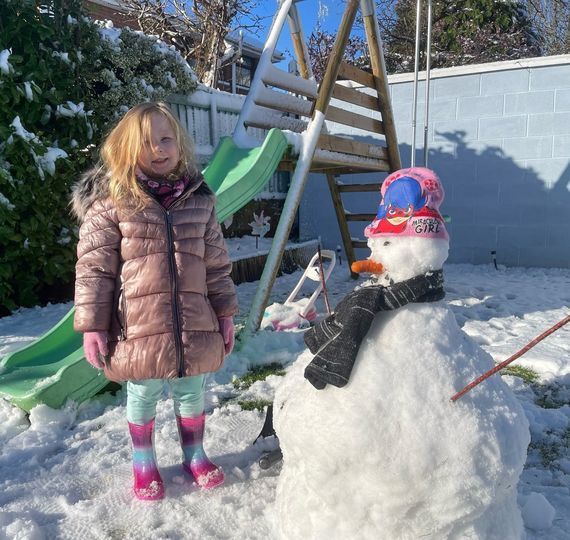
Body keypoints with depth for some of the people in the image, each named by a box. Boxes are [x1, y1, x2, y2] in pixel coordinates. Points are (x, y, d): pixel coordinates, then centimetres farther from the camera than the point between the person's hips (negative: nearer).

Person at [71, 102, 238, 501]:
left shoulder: (199, 199, 5)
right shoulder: (110, 201, -6)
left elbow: (217, 262, 8)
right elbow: (93, 268, -6)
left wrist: (225, 312, 8)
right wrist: (92, 325, -8)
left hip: (194, 324, 3)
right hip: (139, 328, -3)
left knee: (193, 392, 18)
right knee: (143, 395, 16)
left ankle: (195, 455, 43)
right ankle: (144, 464, 40)